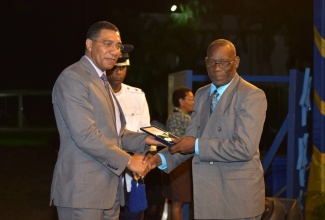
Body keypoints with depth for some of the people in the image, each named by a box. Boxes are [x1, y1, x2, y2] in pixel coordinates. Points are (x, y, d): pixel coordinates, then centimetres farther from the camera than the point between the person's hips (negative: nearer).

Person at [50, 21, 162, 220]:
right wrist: (128, 161, -14)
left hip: (109, 189, 9)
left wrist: (144, 140, 5)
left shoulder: (101, 81, 21)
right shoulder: (72, 78, -10)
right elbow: (85, 135, -19)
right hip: (83, 189, -9)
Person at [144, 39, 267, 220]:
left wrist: (197, 146, -19)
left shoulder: (252, 96, -11)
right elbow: (191, 139, 13)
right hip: (206, 196, 6)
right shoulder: (201, 95, 13)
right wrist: (161, 159, -5)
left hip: (239, 197, -6)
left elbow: (245, 147, -21)